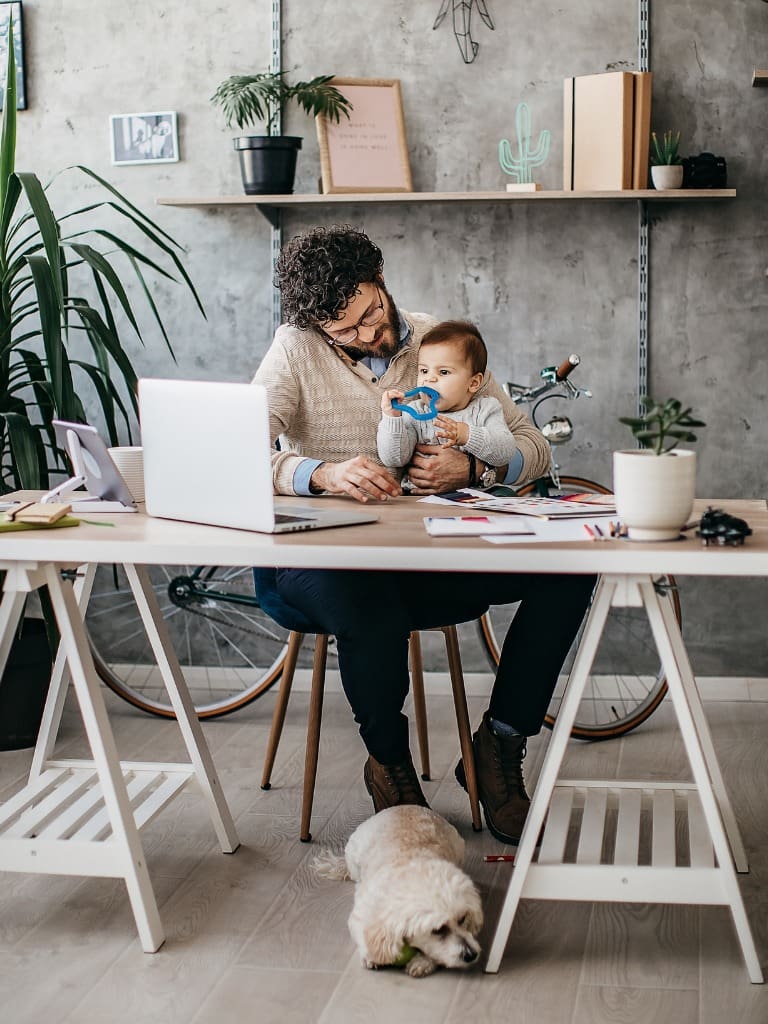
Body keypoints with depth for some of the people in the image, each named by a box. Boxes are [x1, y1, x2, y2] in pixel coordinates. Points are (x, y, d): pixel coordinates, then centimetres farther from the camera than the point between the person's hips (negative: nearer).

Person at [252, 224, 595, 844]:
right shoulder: (298, 349, 1)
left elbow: (533, 448, 6)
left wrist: (472, 469, -16)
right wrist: (323, 474, -33)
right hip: (330, 557, -3)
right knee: (370, 612, -39)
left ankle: (499, 745, -6)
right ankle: (389, 763, -8)